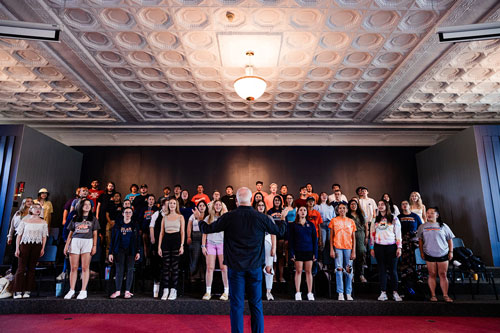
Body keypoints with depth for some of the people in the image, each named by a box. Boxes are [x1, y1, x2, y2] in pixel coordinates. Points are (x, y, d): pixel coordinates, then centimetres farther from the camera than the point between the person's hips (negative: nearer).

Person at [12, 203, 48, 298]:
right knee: (21, 268, -5)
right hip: (24, 244, -1)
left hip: (37, 246, 1)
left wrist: (43, 248, 0)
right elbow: (19, 235, 5)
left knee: (31, 268, 2)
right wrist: (17, 248, -2)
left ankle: (27, 291, 6)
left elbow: (44, 237, 9)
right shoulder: (24, 221, 7)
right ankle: (17, 291, 0)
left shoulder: (43, 223, 11)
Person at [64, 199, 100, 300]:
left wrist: (94, 246, -3)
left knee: (85, 268, -3)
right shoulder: (75, 218, 15)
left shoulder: (93, 219, 12)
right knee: (73, 268, 2)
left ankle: (83, 291, 1)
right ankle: (71, 290, 11)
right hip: (75, 242, 2)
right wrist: (67, 245, 5)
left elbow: (95, 234, 7)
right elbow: (70, 233, 14)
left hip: (87, 242, -1)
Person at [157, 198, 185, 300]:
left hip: (176, 240, -2)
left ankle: (173, 291, 4)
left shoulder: (180, 217, 7)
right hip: (166, 241, 2)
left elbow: (182, 232, 3)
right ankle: (165, 291, 7)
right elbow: (161, 232, 11)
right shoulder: (164, 217, 14)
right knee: (166, 266, 1)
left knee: (175, 266, -2)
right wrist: (159, 246, 4)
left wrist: (182, 245, -7)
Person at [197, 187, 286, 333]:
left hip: (235, 267, -1)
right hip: (255, 267, 1)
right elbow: (279, 231, 6)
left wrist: (200, 219, 21)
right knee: (256, 305, 12)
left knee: (237, 305, 8)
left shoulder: (229, 217, -10)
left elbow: (207, 229, 0)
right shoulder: (261, 218, -7)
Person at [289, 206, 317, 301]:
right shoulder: (293, 225, 3)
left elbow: (315, 239, 8)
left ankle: (310, 293, 12)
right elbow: (290, 240, 0)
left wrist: (315, 253, 2)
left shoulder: (311, 225, 8)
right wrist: (291, 253, -7)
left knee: (309, 271, 5)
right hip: (298, 251, -2)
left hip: (309, 251, 2)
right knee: (298, 271, 1)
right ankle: (298, 293, 9)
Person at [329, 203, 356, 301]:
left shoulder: (351, 222, 9)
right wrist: (331, 249, -3)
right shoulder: (334, 220, 6)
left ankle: (348, 293, 12)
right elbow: (331, 236, 5)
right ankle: (340, 293, 5)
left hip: (348, 248, 1)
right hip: (337, 248, -1)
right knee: (339, 269, -2)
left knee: (349, 270, 3)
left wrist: (354, 251, 1)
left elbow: (353, 238, 9)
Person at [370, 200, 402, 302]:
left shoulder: (394, 219, 5)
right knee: (382, 270, 4)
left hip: (391, 246, -2)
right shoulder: (375, 220, 11)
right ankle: (383, 293, 9)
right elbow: (372, 234, 11)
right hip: (379, 247, 2)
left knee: (393, 270, 1)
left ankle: (395, 293, 10)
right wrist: (372, 248, 7)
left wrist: (399, 248, -4)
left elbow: (398, 234, 2)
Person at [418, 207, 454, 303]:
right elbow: (420, 240, 10)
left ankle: (445, 295, 9)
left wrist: (451, 251, 2)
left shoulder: (443, 226, 4)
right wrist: (421, 252, 5)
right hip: (429, 254, 0)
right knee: (432, 274, 5)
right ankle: (433, 295, 11)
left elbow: (450, 239, 8)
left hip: (443, 254, 0)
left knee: (443, 274, 2)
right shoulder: (423, 226, 6)